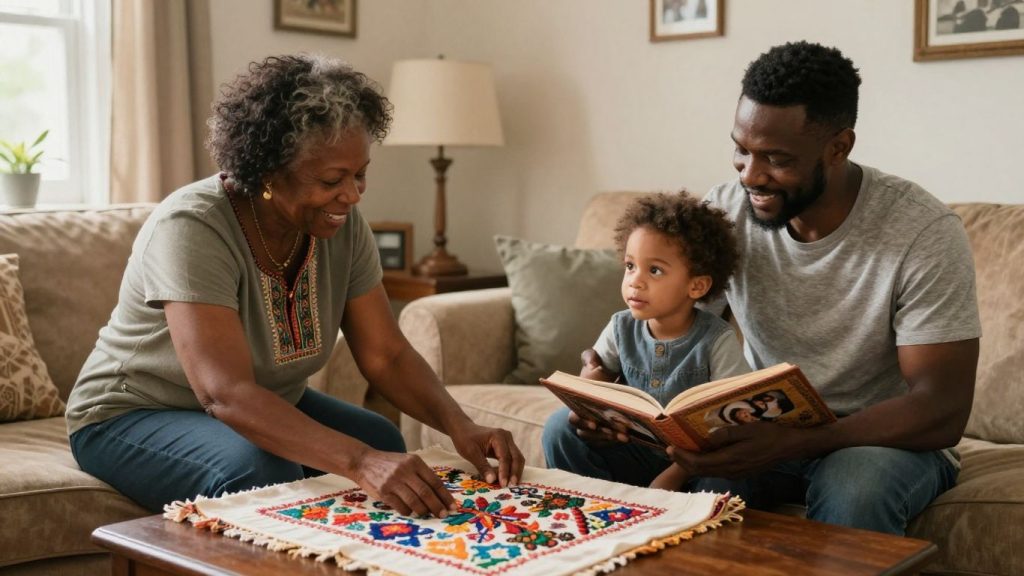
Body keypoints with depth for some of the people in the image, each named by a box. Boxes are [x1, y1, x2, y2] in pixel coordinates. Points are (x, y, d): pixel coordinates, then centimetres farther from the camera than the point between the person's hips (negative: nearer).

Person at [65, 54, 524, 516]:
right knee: (262, 472, -35)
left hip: (268, 406, 6)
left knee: (385, 442, -18)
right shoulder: (191, 229, -30)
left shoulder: (344, 225, -10)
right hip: (134, 416, -6)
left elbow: (387, 355, -9)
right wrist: (361, 462, -51)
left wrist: (459, 426, -27)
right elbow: (225, 393, -40)